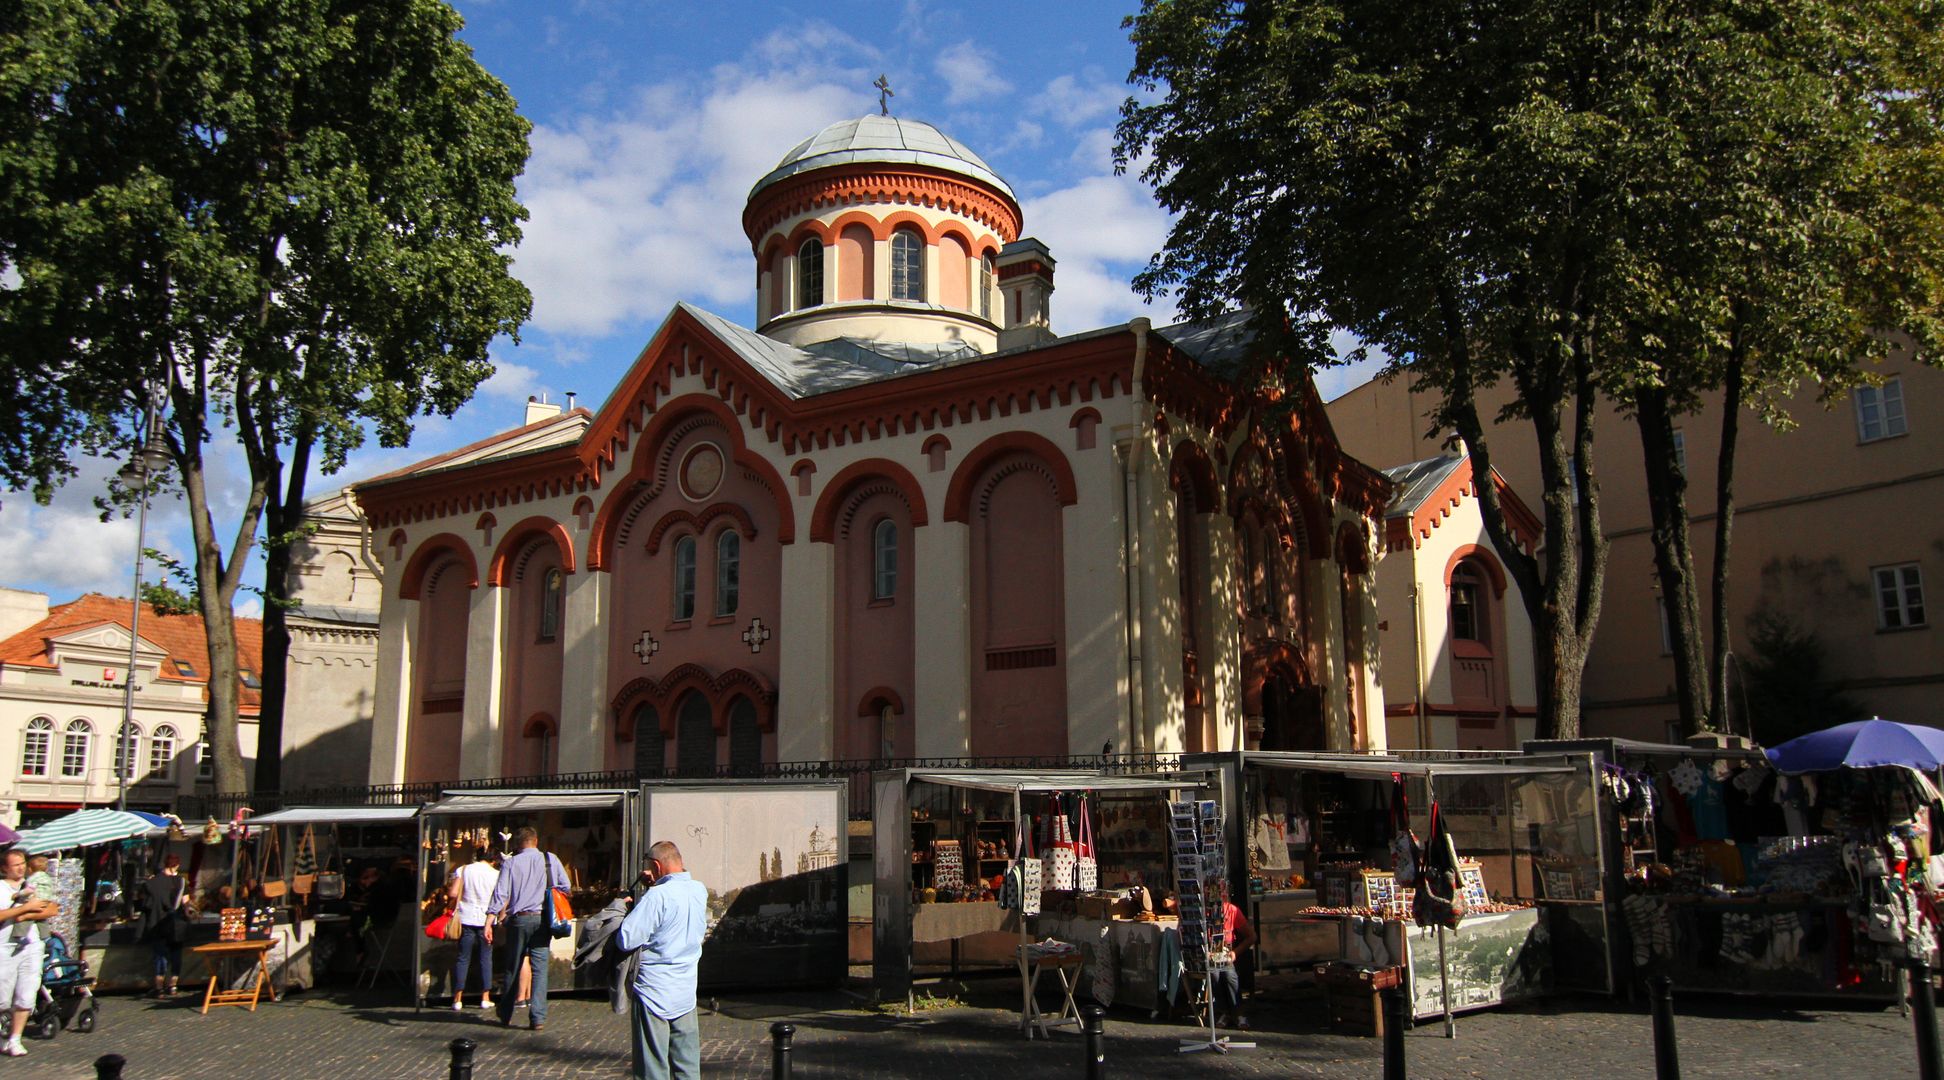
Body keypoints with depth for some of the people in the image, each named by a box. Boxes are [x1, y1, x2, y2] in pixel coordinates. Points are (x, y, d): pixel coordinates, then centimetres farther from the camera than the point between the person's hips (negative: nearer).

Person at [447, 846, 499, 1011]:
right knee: (486, 958, 8)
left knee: (463, 958, 6)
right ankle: (485, 998, 9)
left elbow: (453, 894, -8)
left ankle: (458, 999, 4)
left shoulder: (463, 870, 0)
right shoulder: (496, 874, -2)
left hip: (466, 919, 1)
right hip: (487, 920, -1)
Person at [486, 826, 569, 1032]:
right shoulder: (550, 860, 2)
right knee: (540, 968, 1)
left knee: (512, 968, 13)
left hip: (519, 919, 0)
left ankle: (505, 1014, 25)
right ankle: (538, 1017, -6)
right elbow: (565, 886, 5)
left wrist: (490, 922, -9)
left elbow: (500, 894, -7)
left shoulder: (511, 863, -1)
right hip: (542, 918, 0)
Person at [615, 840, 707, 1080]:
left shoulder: (657, 896, -20)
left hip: (654, 993, -6)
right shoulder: (699, 891, 1)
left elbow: (626, 940, -19)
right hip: (687, 994, 6)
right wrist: (658, 884, 12)